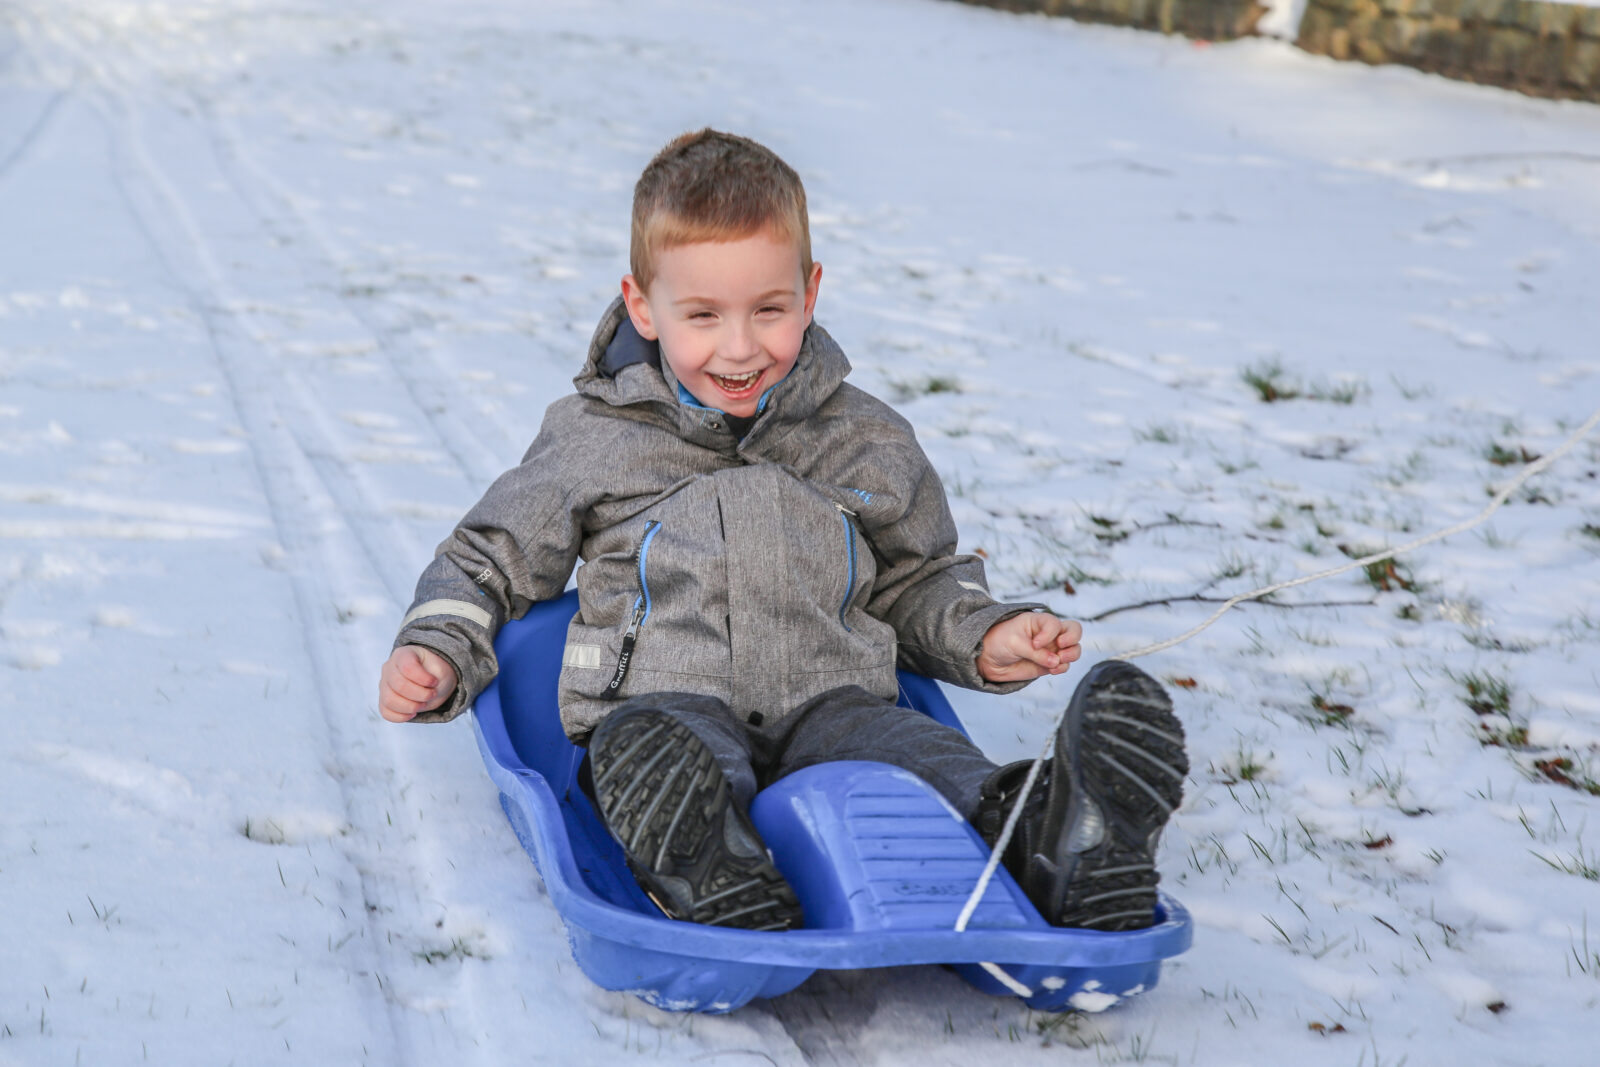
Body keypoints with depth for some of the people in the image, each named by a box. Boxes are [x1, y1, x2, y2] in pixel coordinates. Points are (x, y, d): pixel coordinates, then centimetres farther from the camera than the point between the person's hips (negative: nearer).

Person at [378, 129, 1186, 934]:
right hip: (663, 703, -2)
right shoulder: (593, 441, 13)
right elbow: (490, 561, 21)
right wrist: (437, 655, 2)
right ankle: (705, 873, -65)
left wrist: (985, 638, 9)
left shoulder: (867, 444, 19)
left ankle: (1050, 848, -55)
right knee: (651, 747, -38)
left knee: (924, 757, -32)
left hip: (828, 709, 2)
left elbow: (915, 581, 30)